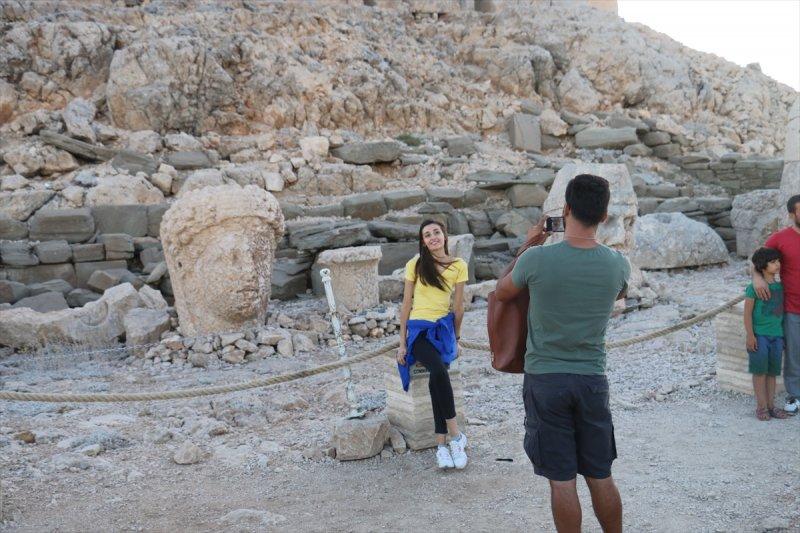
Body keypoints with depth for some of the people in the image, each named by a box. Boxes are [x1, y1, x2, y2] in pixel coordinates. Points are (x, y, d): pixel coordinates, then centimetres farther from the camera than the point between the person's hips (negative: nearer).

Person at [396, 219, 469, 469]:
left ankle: (441, 444, -23)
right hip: (418, 328, -1)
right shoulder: (415, 265, 4)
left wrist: (456, 338, 13)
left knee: (436, 380, -28)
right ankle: (456, 436, -23)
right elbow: (406, 304, 4)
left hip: (444, 327, 1)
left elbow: (458, 307, 10)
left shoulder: (459, 266, 5)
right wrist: (402, 342, 0)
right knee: (439, 371, -31)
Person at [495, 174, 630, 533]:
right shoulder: (617, 265, -5)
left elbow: (501, 294, 5)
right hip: (592, 380, 3)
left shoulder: (537, 259, -15)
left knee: (561, 479, 5)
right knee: (600, 476, 15)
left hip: (544, 379, -3)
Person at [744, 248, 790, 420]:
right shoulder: (754, 288, -9)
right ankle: (761, 407, 8)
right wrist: (750, 335, -13)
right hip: (759, 335, -5)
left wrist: (783, 337, 14)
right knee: (760, 371, 1)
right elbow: (747, 313, -8)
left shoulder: (780, 287, 8)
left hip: (776, 335, 5)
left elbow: (781, 311, 14)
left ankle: (771, 406, 17)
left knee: (772, 372, 10)